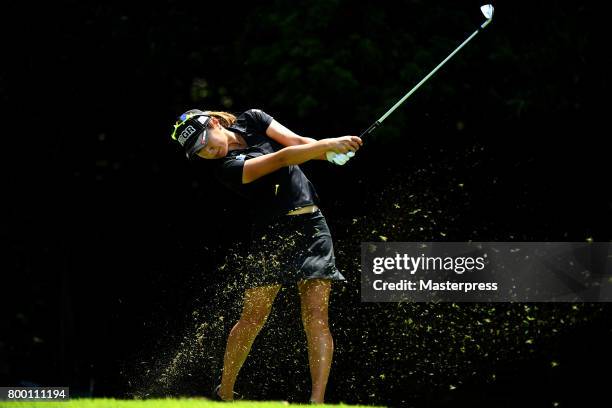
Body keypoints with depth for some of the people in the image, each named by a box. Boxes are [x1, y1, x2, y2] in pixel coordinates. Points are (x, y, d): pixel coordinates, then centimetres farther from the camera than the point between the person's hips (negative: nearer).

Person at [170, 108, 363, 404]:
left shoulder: (252, 120, 4)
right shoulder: (226, 168, -14)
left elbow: (296, 142, -3)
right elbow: (281, 159, -23)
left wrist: (333, 153, -21)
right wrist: (328, 144, -30)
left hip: (310, 224, 3)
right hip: (271, 232, -3)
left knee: (316, 317, -9)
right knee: (253, 317, -5)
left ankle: (318, 399, -17)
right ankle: (223, 394, 11)